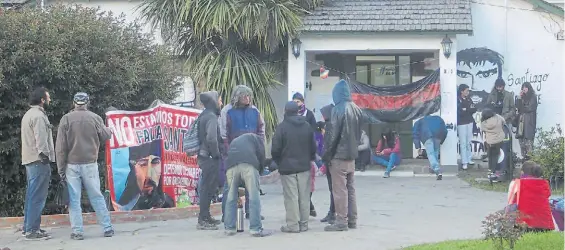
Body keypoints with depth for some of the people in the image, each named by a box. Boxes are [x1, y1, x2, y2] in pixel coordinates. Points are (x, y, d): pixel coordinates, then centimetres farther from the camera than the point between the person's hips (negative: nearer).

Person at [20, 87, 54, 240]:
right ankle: (32, 230, -11)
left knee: (32, 195, 15)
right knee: (37, 197, -10)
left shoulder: (29, 114, 20)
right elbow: (41, 140, -20)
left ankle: (28, 227, 20)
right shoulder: (38, 116, -13)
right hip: (39, 160, -11)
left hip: (30, 160, 11)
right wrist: (45, 157, -21)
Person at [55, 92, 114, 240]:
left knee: (74, 199, 3)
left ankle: (77, 232, 1)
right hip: (90, 164, 1)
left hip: (72, 165, -1)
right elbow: (106, 136, 4)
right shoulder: (95, 118, -1)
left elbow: (60, 146, -4)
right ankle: (107, 228, 10)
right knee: (96, 197, 9)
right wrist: (109, 130, 27)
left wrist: (61, 168, 1)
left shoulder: (66, 119, -3)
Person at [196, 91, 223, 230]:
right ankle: (203, 220, -1)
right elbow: (211, 138, -26)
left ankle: (205, 217, 25)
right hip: (210, 157, -10)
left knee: (207, 188, 16)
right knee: (208, 188, -5)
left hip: (204, 156, 10)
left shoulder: (204, 116, 15)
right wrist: (217, 154, -15)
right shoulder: (211, 117, -16)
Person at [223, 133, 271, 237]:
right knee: (254, 196, -1)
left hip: (230, 165, 4)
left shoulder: (234, 142, 42)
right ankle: (256, 229, -5)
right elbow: (261, 154, 9)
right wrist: (259, 169, 22)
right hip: (249, 164, -4)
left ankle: (229, 228, 16)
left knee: (231, 197, 14)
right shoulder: (255, 137, 29)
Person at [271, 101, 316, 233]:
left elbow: (275, 149, -9)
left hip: (287, 168, -5)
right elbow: (313, 147, 10)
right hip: (304, 167, 5)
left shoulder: (282, 127, -11)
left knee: (291, 197, -2)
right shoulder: (307, 126, 5)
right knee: (304, 196, 10)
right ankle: (304, 223, 14)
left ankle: (293, 224, -1)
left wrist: (279, 162, 7)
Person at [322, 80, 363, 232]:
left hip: (339, 155, -7)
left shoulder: (338, 109, -14)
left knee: (339, 190, -3)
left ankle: (341, 222, -2)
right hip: (352, 154, 7)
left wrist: (327, 154, -8)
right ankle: (352, 220, 17)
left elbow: (334, 135, -15)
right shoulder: (356, 110, 8)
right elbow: (359, 132, 13)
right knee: (350, 189, 13)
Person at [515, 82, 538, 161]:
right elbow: (518, 107, 9)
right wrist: (519, 98, 0)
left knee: (528, 138, -13)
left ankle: (529, 156, -13)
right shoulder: (522, 97, 19)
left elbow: (530, 108, -7)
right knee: (521, 138, -1)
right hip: (521, 120, 6)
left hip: (529, 121, -6)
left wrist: (522, 109, 5)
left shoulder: (533, 97, 1)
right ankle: (524, 156, 1)